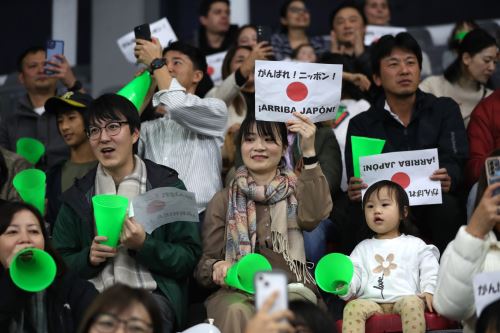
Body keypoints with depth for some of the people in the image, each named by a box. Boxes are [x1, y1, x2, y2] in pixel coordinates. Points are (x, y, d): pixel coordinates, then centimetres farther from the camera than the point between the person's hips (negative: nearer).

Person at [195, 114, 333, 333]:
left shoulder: (297, 190, 15)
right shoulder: (224, 200, 15)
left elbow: (313, 215, -11)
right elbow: (204, 264, 12)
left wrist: (309, 152, -19)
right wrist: (217, 268, -14)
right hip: (236, 289, 0)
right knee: (236, 312, -35)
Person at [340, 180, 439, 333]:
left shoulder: (415, 244, 20)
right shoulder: (363, 248, 28)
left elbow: (430, 271, 12)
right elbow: (354, 273, 17)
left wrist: (429, 291, -8)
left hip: (404, 298, -2)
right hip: (371, 301, 2)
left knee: (412, 303, -36)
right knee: (353, 307, -30)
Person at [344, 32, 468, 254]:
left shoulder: (445, 110, 11)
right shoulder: (361, 125, 10)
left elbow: (455, 163, -3)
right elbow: (357, 179, -2)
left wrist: (448, 181, -29)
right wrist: (355, 191, -28)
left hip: (433, 207, 0)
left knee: (447, 205, -34)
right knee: (358, 215, -32)